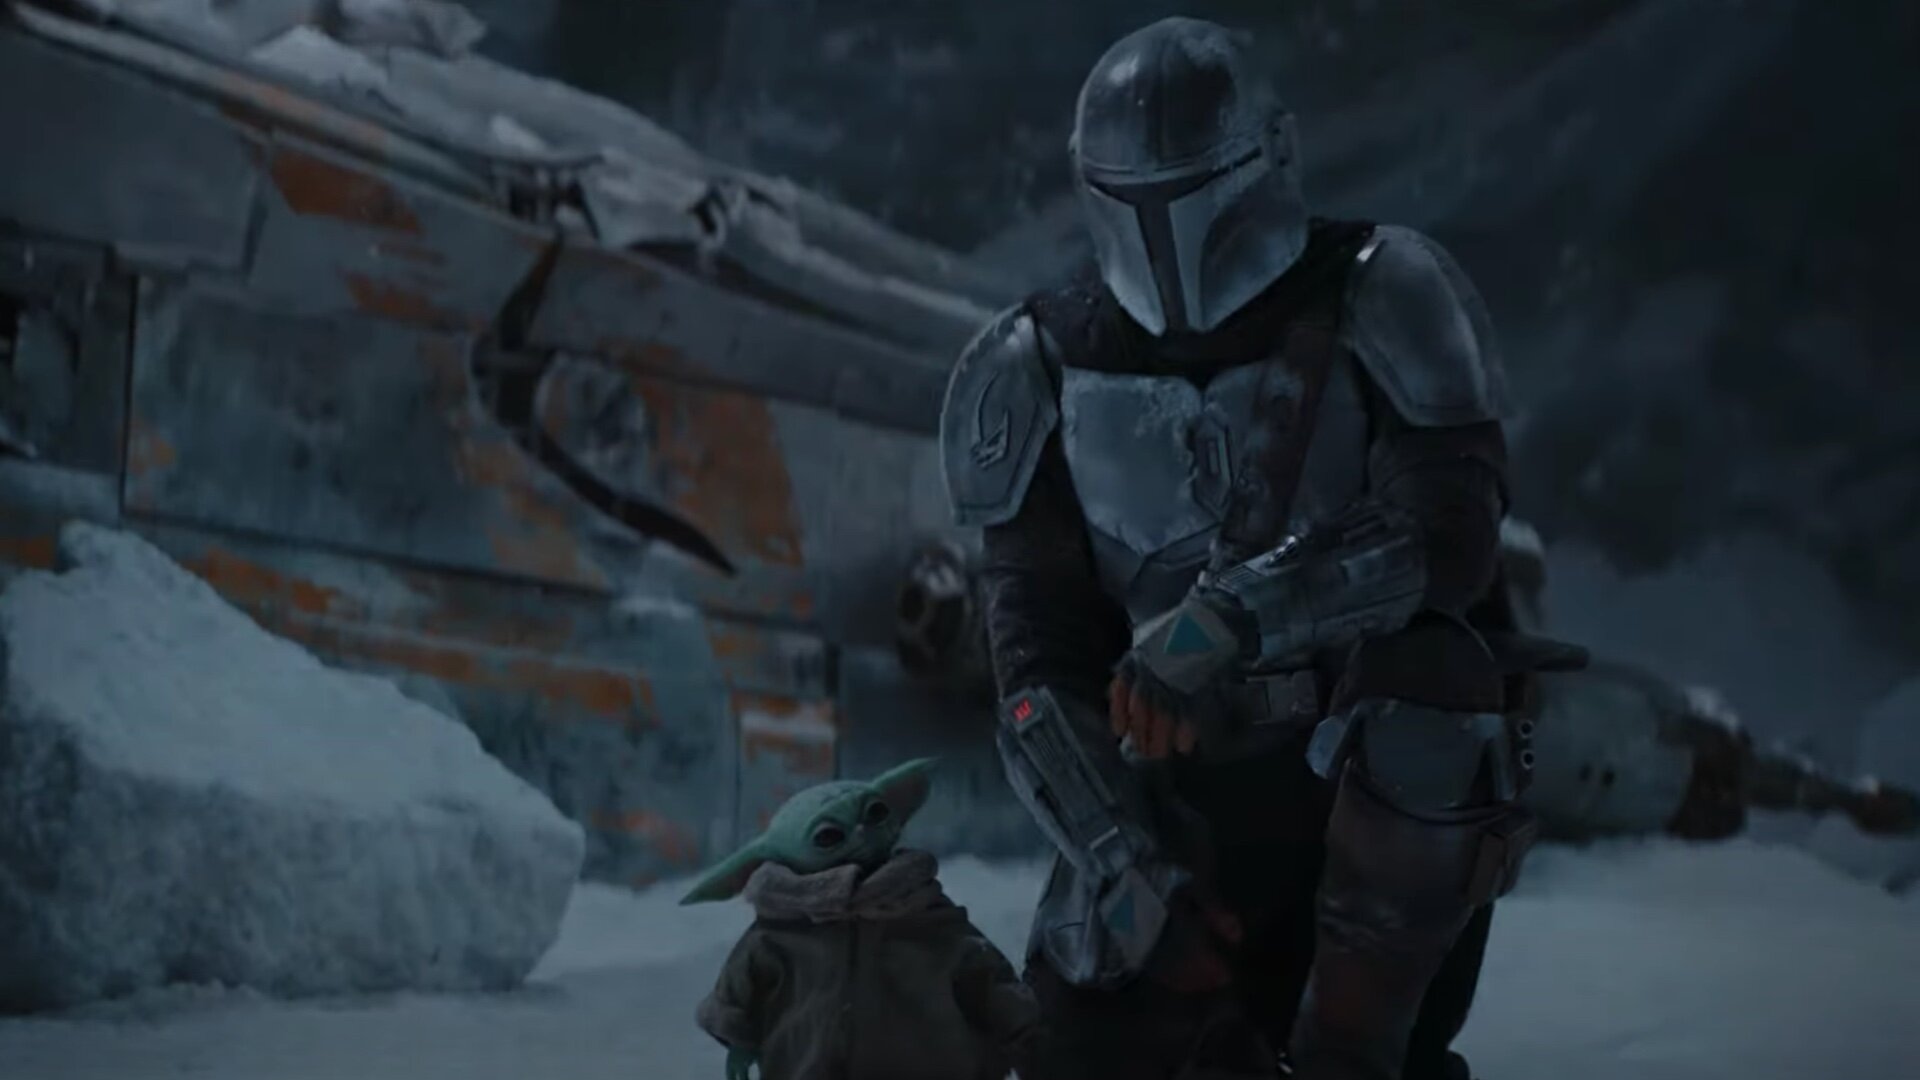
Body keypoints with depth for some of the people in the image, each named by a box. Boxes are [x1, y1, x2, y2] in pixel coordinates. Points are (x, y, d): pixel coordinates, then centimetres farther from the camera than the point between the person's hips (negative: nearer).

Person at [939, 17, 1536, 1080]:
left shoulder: (1380, 303, -7)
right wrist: (1115, 853, -15)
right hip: (1180, 801, 1)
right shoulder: (1040, 373, 0)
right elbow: (1038, 651, -3)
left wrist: (1241, 616, -31)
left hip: (1388, 790, -1)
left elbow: (1450, 531, -18)